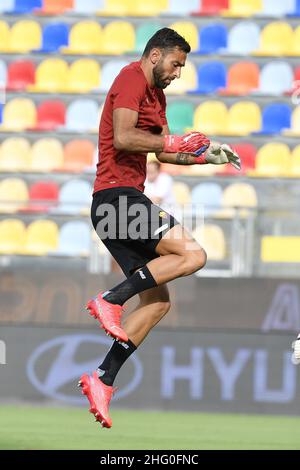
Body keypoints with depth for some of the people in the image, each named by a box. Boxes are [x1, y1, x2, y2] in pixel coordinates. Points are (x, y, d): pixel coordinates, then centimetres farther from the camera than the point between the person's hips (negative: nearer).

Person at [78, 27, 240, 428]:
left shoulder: (156, 93, 24)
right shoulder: (131, 79, -8)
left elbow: (163, 152, 32)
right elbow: (122, 137, -21)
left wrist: (206, 155, 20)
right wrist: (174, 142, -15)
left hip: (126, 201, 11)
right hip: (117, 195, -11)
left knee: (158, 301, 8)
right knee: (192, 254, -22)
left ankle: (102, 381, 4)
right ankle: (110, 300, -22)